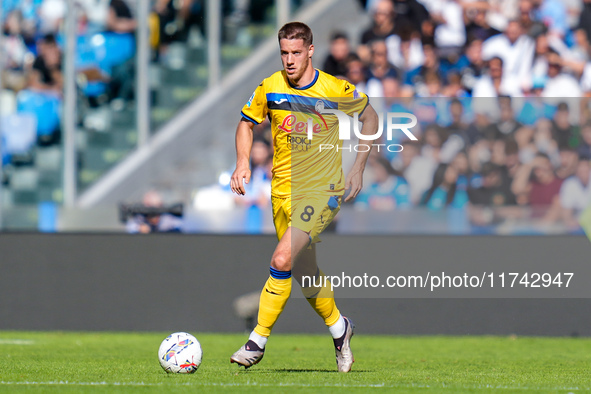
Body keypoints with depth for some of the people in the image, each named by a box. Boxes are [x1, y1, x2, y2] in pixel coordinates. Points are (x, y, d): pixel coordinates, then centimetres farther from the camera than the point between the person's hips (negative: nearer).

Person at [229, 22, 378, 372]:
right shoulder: (270, 89, -4)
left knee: (282, 260, -21)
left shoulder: (337, 91, -10)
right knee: (304, 270, 13)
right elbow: (246, 123, 13)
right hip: (283, 191, 4)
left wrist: (358, 168, 4)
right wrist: (243, 163, -5)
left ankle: (258, 341, -13)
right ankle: (339, 328, 39)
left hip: (322, 190, -4)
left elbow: (369, 116, 8)